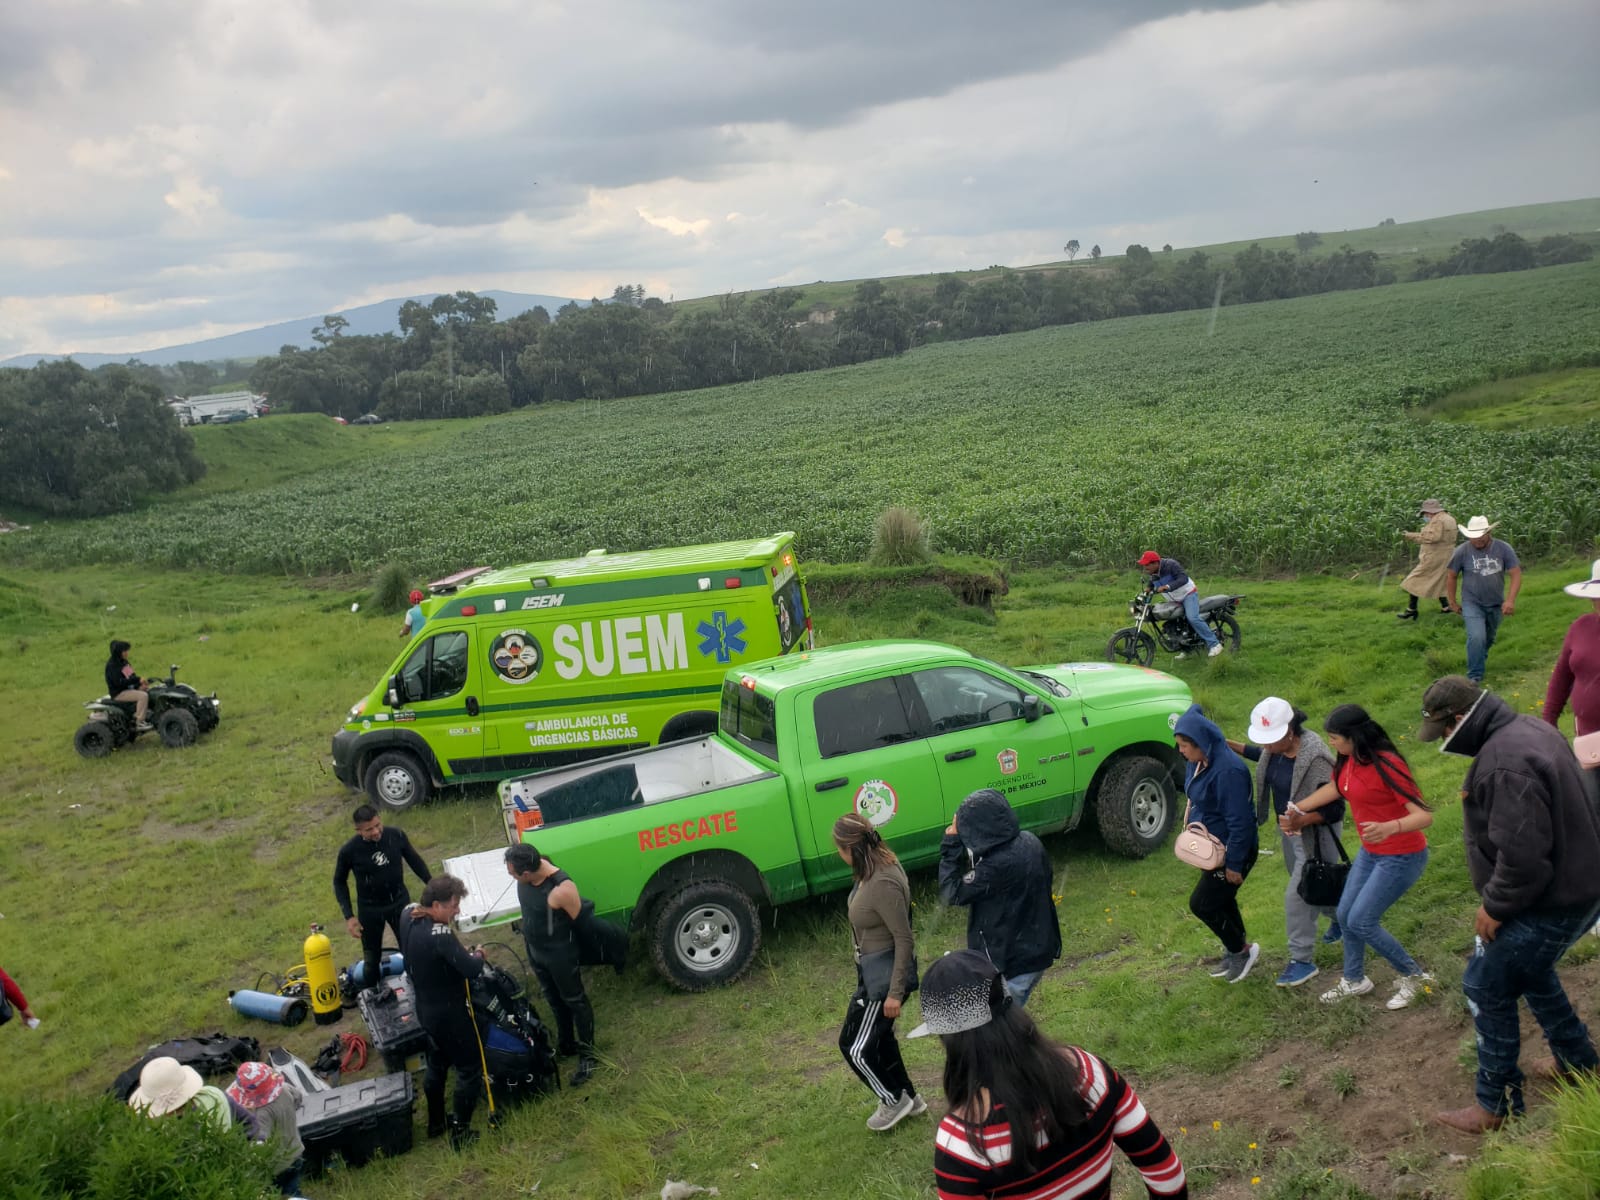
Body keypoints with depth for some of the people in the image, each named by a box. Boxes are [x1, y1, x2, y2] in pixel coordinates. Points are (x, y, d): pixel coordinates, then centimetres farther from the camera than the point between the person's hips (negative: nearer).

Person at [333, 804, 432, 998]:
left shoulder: (396, 835, -18)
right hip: (370, 910, -2)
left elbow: (414, 860, 1)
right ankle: (374, 993, 33)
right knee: (372, 957, 12)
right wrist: (349, 916, -9)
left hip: (400, 902, 2)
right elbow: (339, 882, -5)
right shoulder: (349, 851, -22)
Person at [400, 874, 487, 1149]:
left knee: (437, 1062, 27)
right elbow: (472, 970, -35)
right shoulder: (440, 935, -33)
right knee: (470, 1069, 9)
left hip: (425, 1009, 9)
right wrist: (477, 956, -11)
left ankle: (436, 1121, 42)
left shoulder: (407, 918, -8)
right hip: (450, 1013, -9)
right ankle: (460, 1132, 16)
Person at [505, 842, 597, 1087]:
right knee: (554, 999, 25)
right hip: (533, 948, 7)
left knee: (574, 1001, 13)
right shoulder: (528, 872, -16)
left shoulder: (562, 889, -36)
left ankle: (587, 1055, 30)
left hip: (559, 954, -7)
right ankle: (565, 1046, 46)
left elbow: (581, 922, -21)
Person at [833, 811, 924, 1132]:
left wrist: (895, 992, -19)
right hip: (874, 969, 9)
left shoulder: (883, 884, -31)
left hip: (884, 975, -9)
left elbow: (903, 938, -25)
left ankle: (895, 1100, 26)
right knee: (878, 1038, 23)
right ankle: (908, 1097, 41)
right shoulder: (879, 864, -3)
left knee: (855, 1047, 5)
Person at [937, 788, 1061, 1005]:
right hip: (1038, 951, 8)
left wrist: (951, 844, -17)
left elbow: (953, 893, -21)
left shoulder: (997, 865, -33)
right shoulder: (1031, 843, -6)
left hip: (1010, 964, -8)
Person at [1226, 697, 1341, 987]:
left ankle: (1302, 961, 6)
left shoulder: (1315, 758, -33)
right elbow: (1263, 754, 17)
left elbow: (1334, 810, -28)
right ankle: (1340, 917, 54)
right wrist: (1231, 745, 3)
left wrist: (1301, 819, -43)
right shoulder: (1276, 746, -10)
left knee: (1297, 896, -7)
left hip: (1315, 834, -8)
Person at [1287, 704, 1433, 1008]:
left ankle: (1413, 975, 16)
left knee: (1361, 922, -6)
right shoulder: (1348, 760, -5)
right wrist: (1297, 810, 18)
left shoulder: (1387, 765, -28)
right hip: (1370, 852, 8)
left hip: (1401, 857, -8)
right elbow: (1335, 787, 18)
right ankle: (1354, 980, 35)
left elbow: (1424, 815, -32)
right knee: (1345, 915, 14)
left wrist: (1389, 827, -49)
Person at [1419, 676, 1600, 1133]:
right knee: (1529, 970, 29)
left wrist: (1495, 906, -18)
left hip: (1549, 903, -10)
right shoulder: (1525, 726, 3)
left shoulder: (1505, 763, -31)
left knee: (1488, 988, 1)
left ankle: (1495, 1104, 13)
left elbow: (1522, 856, -31)